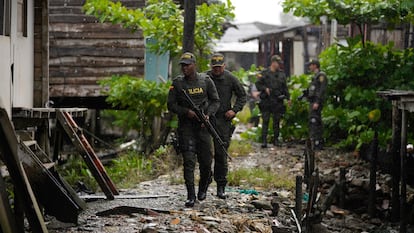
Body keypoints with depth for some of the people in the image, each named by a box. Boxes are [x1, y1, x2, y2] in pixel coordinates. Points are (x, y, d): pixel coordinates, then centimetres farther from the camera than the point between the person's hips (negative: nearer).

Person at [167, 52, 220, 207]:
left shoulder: (206, 81, 1)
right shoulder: (177, 83, 0)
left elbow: (215, 101, 6)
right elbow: (171, 104, 0)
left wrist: (208, 114, -12)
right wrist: (186, 112, -16)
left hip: (203, 125, 1)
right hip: (185, 126, -1)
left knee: (206, 160, 5)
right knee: (188, 161, -9)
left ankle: (203, 188, 33)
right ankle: (190, 196, -7)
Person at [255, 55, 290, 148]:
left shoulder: (281, 74, 11)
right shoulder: (264, 73, 1)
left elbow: (285, 87, 15)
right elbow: (258, 84, 1)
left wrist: (288, 98, 8)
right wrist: (265, 89, -16)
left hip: (278, 101, 3)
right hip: (266, 101, -3)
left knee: (277, 121, 6)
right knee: (265, 121, -5)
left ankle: (276, 140, 14)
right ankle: (264, 141, -5)